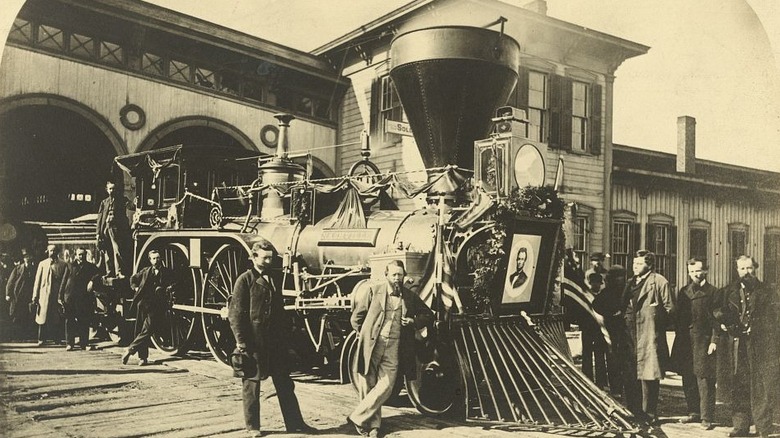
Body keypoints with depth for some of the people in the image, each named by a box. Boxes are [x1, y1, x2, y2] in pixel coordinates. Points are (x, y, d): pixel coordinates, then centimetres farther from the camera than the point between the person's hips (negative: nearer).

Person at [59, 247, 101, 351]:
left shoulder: (90, 267, 8)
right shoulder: (70, 266, 8)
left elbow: (98, 273, -9)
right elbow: (64, 281, 6)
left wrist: (92, 280, -28)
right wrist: (61, 296, 1)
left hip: (84, 298, 0)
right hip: (70, 297, 0)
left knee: (84, 321, 2)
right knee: (69, 321, 3)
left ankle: (84, 343, 9)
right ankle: (69, 343, 10)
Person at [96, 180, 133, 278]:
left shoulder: (122, 200, 10)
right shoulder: (104, 202, 19)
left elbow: (130, 206, -8)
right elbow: (99, 218, 16)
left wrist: (133, 205, -33)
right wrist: (98, 232, 8)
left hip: (116, 229, -4)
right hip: (105, 229, 4)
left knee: (117, 251, -13)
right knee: (107, 252, 3)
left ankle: (119, 273, -15)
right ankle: (109, 273, 8)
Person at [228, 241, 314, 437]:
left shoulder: (273, 279, 14)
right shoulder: (245, 280, -6)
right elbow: (235, 314, -10)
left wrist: (287, 333, 13)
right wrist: (241, 341, -15)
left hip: (276, 340, 6)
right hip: (254, 341, -6)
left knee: (285, 383, 10)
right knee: (251, 383, 5)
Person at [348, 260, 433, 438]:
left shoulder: (410, 297, 9)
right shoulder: (373, 290, 2)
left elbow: (428, 315, 19)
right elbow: (356, 316, 8)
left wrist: (414, 321, 1)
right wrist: (364, 335, 3)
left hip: (393, 348, 2)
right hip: (371, 345, -1)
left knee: (385, 387, -9)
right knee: (368, 386, 3)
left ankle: (357, 417, 4)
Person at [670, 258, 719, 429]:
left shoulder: (712, 292, 0)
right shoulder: (683, 292, 15)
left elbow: (717, 319, -4)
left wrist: (714, 341, -12)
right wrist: (679, 340, 6)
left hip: (703, 342, -5)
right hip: (685, 342, 5)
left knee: (704, 380, -5)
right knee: (688, 380, 9)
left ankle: (706, 417, 0)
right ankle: (694, 412, 20)